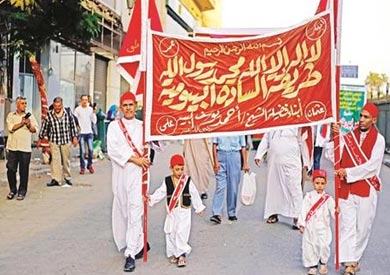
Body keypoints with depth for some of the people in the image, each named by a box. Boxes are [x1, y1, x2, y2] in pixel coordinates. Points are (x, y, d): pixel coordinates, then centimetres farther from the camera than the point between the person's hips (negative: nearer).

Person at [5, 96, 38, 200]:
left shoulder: (30, 116, 9)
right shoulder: (11, 116, 6)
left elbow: (35, 130, 6)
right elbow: (11, 128, -8)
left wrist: (29, 125, -12)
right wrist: (22, 123, -13)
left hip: (25, 148, 0)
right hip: (13, 147, 0)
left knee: (24, 171, 1)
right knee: (11, 170, 2)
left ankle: (22, 191, 11)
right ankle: (13, 190, 17)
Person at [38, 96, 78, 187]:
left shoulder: (68, 113, -2)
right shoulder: (49, 115, -4)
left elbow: (73, 125, 7)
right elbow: (44, 127, 4)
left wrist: (75, 137, 6)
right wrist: (40, 139, 9)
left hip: (66, 140, 1)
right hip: (54, 141, -1)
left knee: (66, 160, 10)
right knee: (55, 160, -7)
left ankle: (68, 178, 25)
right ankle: (55, 179, -3)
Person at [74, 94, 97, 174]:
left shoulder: (90, 109, 7)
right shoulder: (77, 109, 0)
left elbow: (94, 121, 6)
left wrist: (93, 113, -8)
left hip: (89, 132, 2)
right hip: (81, 133, -2)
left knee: (91, 149, -4)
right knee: (82, 151, -4)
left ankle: (89, 165, 15)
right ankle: (82, 167, 6)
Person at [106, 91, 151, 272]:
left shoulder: (142, 126, 8)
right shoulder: (114, 126, 6)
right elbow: (113, 150, -7)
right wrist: (135, 159, -13)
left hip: (137, 174, -1)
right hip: (120, 174, 2)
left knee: (135, 212, -8)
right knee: (122, 211, 9)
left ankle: (131, 254, -7)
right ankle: (139, 244, 30)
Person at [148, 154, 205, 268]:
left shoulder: (188, 181, -2)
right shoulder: (167, 181, 0)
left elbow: (194, 195, 5)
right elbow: (160, 193, 1)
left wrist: (199, 208, 12)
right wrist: (151, 198, -15)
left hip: (184, 211, -2)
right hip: (171, 212, 2)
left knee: (182, 232, -9)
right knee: (170, 233, 8)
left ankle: (181, 255, -4)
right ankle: (173, 254, 22)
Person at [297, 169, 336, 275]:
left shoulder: (328, 198, -3)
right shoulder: (308, 196, 0)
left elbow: (332, 210, -12)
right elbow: (304, 210, 1)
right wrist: (301, 224, -2)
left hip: (323, 227, -2)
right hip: (310, 227, 2)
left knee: (324, 245, -11)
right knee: (309, 246, 6)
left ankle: (323, 263, 17)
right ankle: (312, 265, 23)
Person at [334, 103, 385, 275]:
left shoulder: (378, 140, -2)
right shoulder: (349, 136, 5)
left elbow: (372, 166, -11)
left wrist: (348, 172, -16)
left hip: (366, 189, -1)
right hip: (346, 189, 1)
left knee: (363, 227, 7)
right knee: (347, 226, -2)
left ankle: (354, 259, 23)